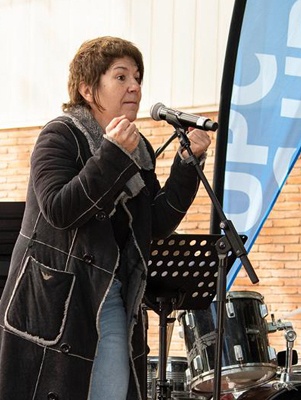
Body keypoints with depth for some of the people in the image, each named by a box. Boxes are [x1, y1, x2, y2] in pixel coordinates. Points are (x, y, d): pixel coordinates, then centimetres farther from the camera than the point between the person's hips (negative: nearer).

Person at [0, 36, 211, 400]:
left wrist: (187, 162, -2)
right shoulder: (60, 136, -7)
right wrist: (112, 156, -25)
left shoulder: (138, 150, 12)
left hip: (114, 300, 6)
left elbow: (160, 223, 7)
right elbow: (58, 210, -21)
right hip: (54, 303, -6)